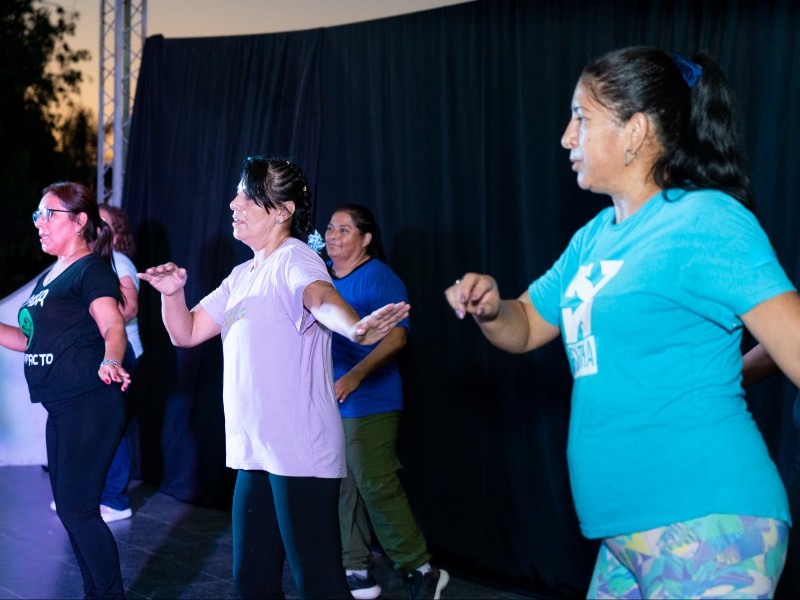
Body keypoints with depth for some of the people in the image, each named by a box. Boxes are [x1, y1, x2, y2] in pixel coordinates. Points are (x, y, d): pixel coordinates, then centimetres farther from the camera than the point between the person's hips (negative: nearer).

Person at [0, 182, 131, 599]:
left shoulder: (92, 270, -9)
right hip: (61, 408, 10)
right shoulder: (50, 277, 18)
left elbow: (113, 325, -24)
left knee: (77, 509, -10)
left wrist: (110, 361, -44)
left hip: (90, 405, -10)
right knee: (68, 507, 14)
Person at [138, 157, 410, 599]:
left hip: (301, 453, -9)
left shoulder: (294, 259, -10)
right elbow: (186, 332, 19)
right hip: (253, 453, 9)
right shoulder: (242, 276, 16)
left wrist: (355, 327, -55)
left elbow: (322, 297, -33)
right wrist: (172, 293, 0)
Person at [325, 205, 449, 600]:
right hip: (327, 401, 7)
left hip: (368, 402, -7)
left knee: (376, 487, -6)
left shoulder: (379, 278, -8)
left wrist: (355, 375, -25)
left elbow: (396, 336, -18)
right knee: (341, 488, 9)